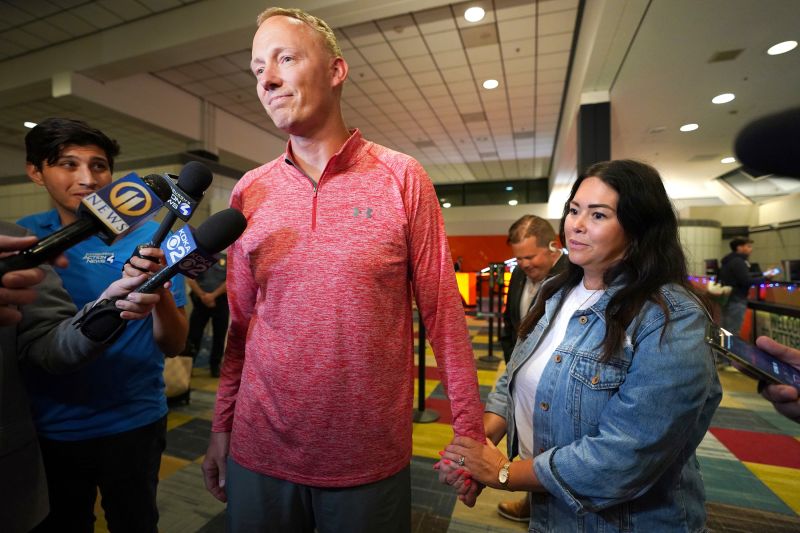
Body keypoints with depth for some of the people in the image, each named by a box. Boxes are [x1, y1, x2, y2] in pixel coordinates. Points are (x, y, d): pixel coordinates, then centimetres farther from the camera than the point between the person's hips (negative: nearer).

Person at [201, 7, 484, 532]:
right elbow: (240, 320, 6)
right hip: (258, 454, 3)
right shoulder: (249, 191, 1)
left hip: (372, 460, -2)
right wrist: (222, 426, 8)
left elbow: (443, 310, -8)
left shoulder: (403, 178, -9)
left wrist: (469, 430, -6)